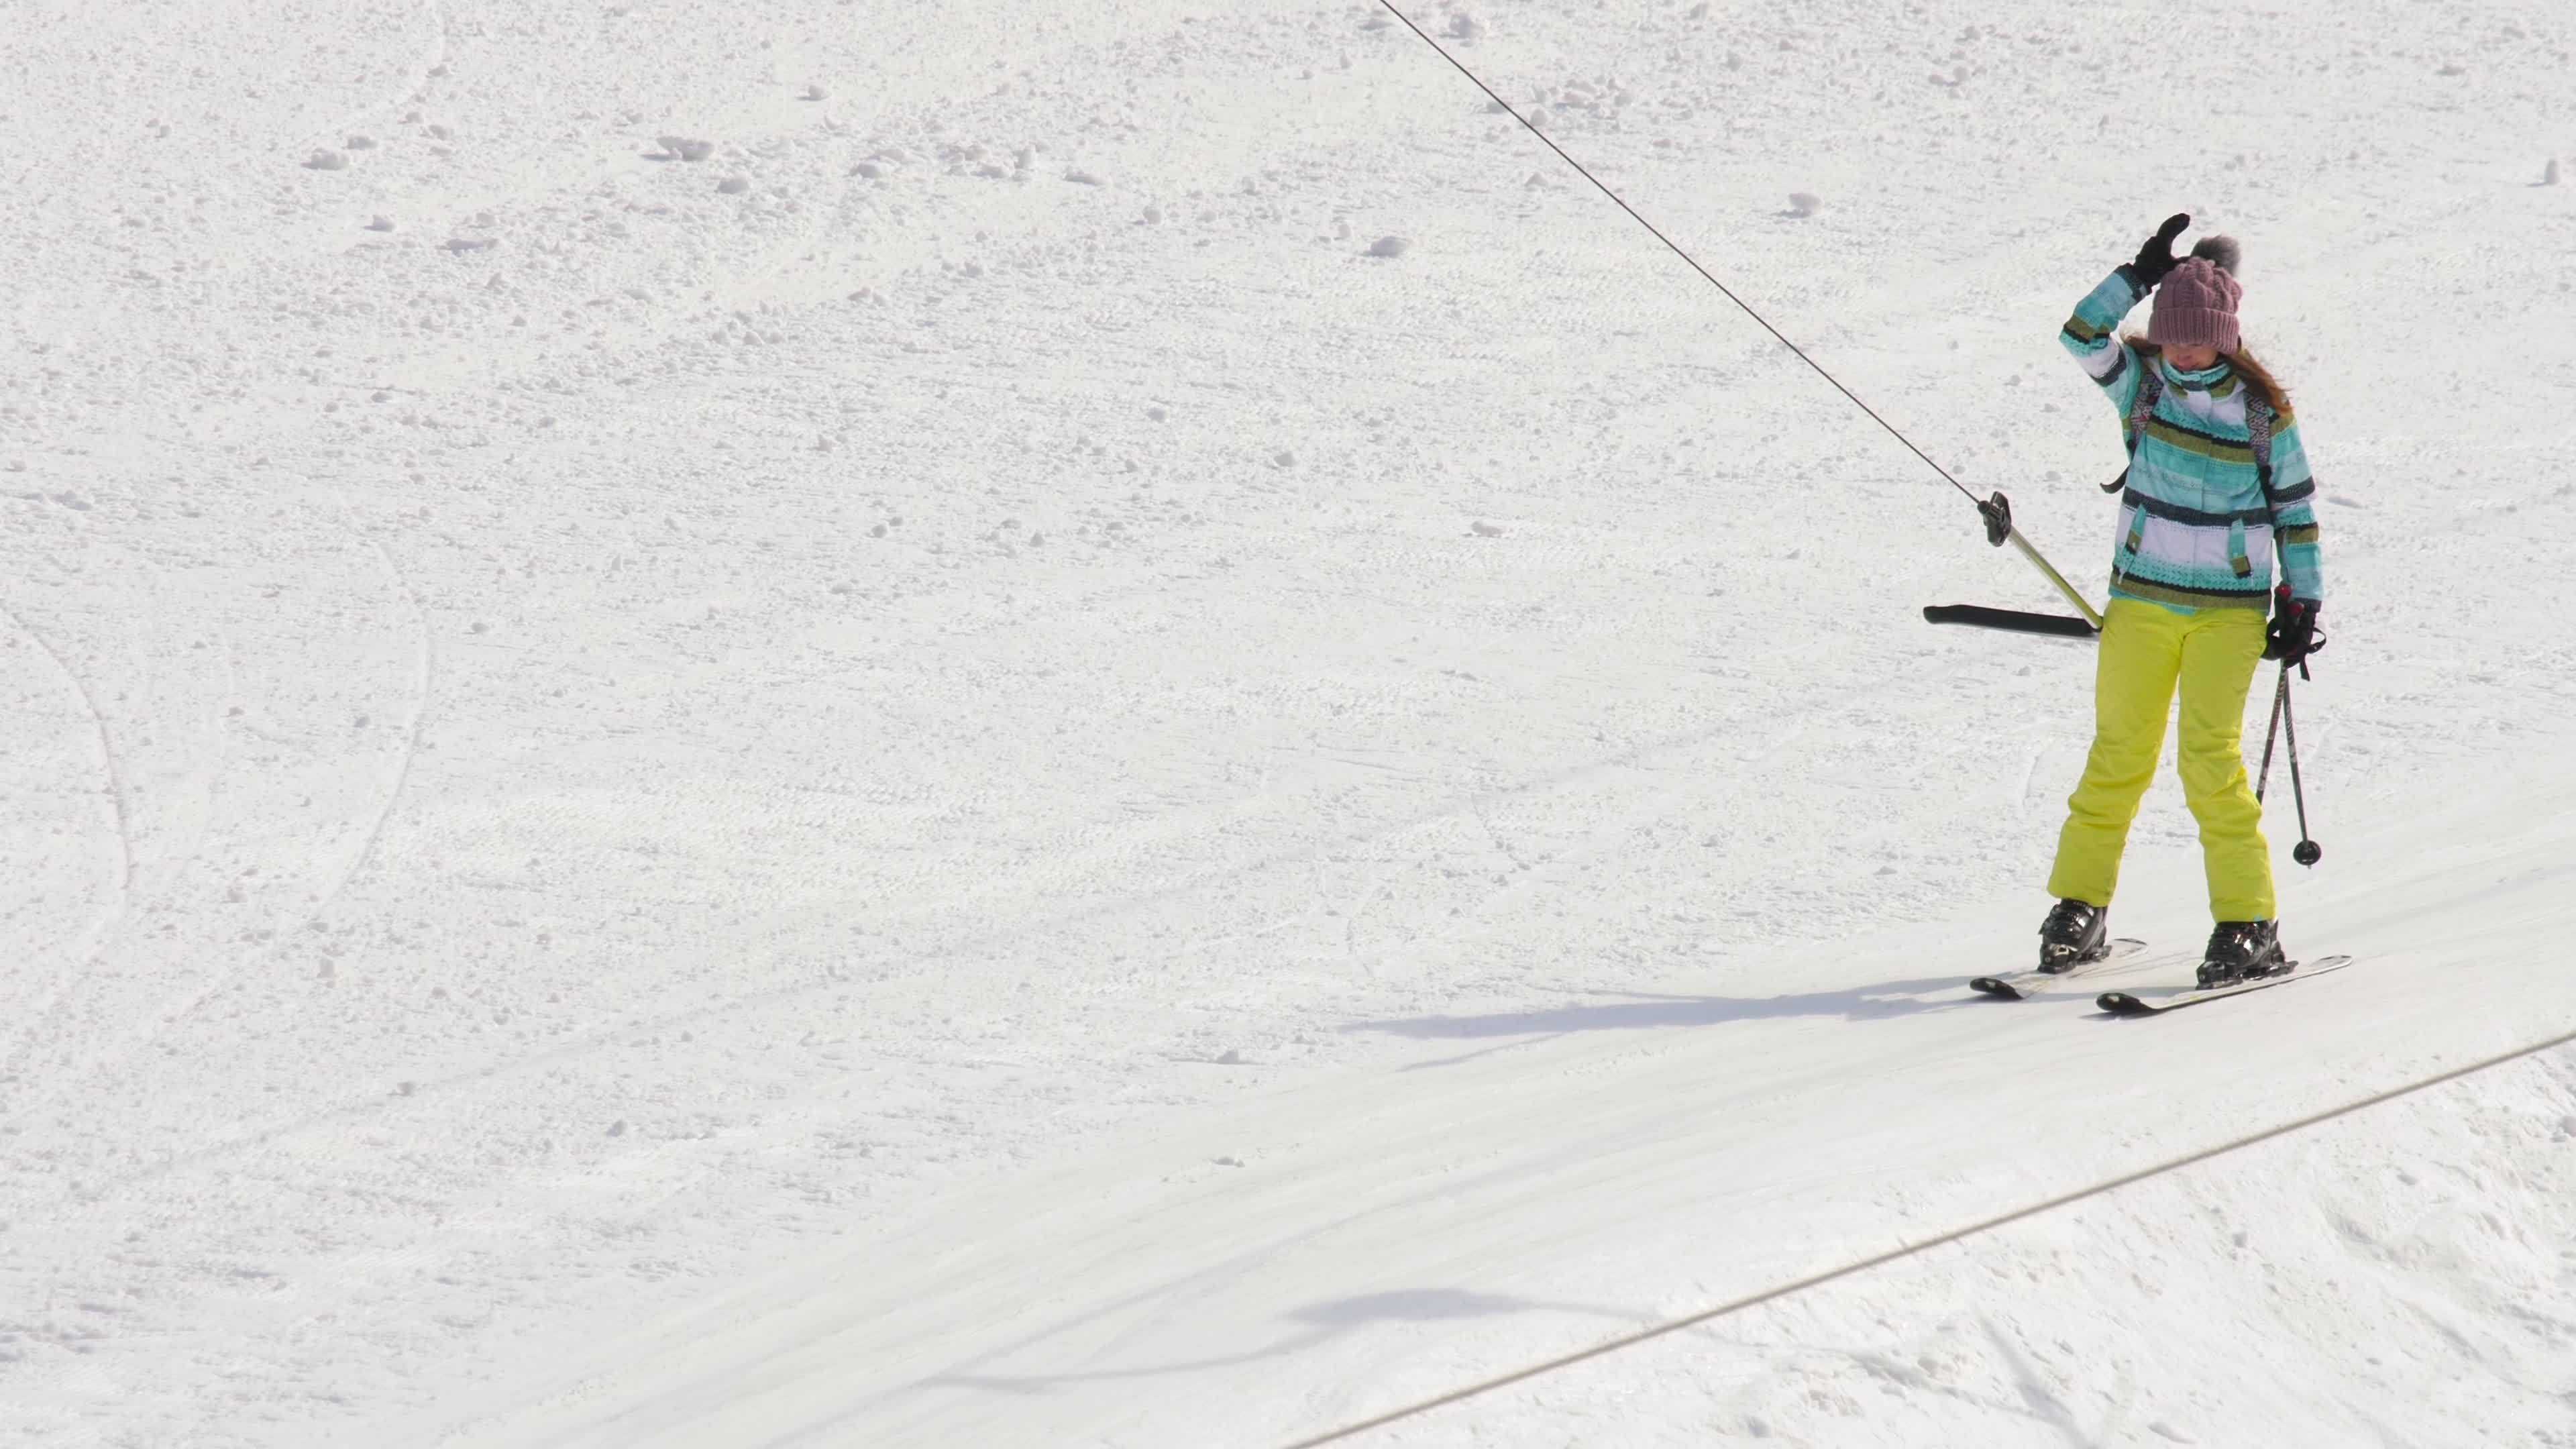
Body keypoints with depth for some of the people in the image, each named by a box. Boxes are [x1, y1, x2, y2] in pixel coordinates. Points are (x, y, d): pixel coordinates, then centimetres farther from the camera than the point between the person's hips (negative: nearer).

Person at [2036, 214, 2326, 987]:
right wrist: (2140, 275, -19)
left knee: (2210, 755, -12)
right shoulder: (2141, 378, 2)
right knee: (2119, 752, 3)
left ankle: (2249, 924, -6)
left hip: (2229, 607, -2)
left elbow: (2296, 508, 4)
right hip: (2142, 597, 2)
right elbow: (2081, 334, -14)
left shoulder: (2263, 409, -3)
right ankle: (2080, 908, 14)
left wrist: (2302, 603, 1)